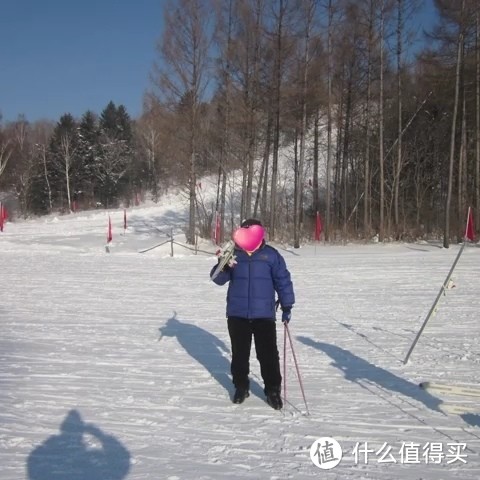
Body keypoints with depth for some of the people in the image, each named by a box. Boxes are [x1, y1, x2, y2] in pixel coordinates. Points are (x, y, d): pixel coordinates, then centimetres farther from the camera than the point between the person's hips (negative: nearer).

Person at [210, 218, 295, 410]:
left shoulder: (271, 255, -3)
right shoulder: (234, 254, 1)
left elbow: (283, 280, 2)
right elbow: (218, 279, 2)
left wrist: (287, 306, -1)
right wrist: (224, 267, -20)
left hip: (264, 315, -2)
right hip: (237, 314, 2)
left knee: (268, 355, 1)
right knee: (239, 353, 13)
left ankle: (273, 390, 15)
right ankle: (241, 387, 29)